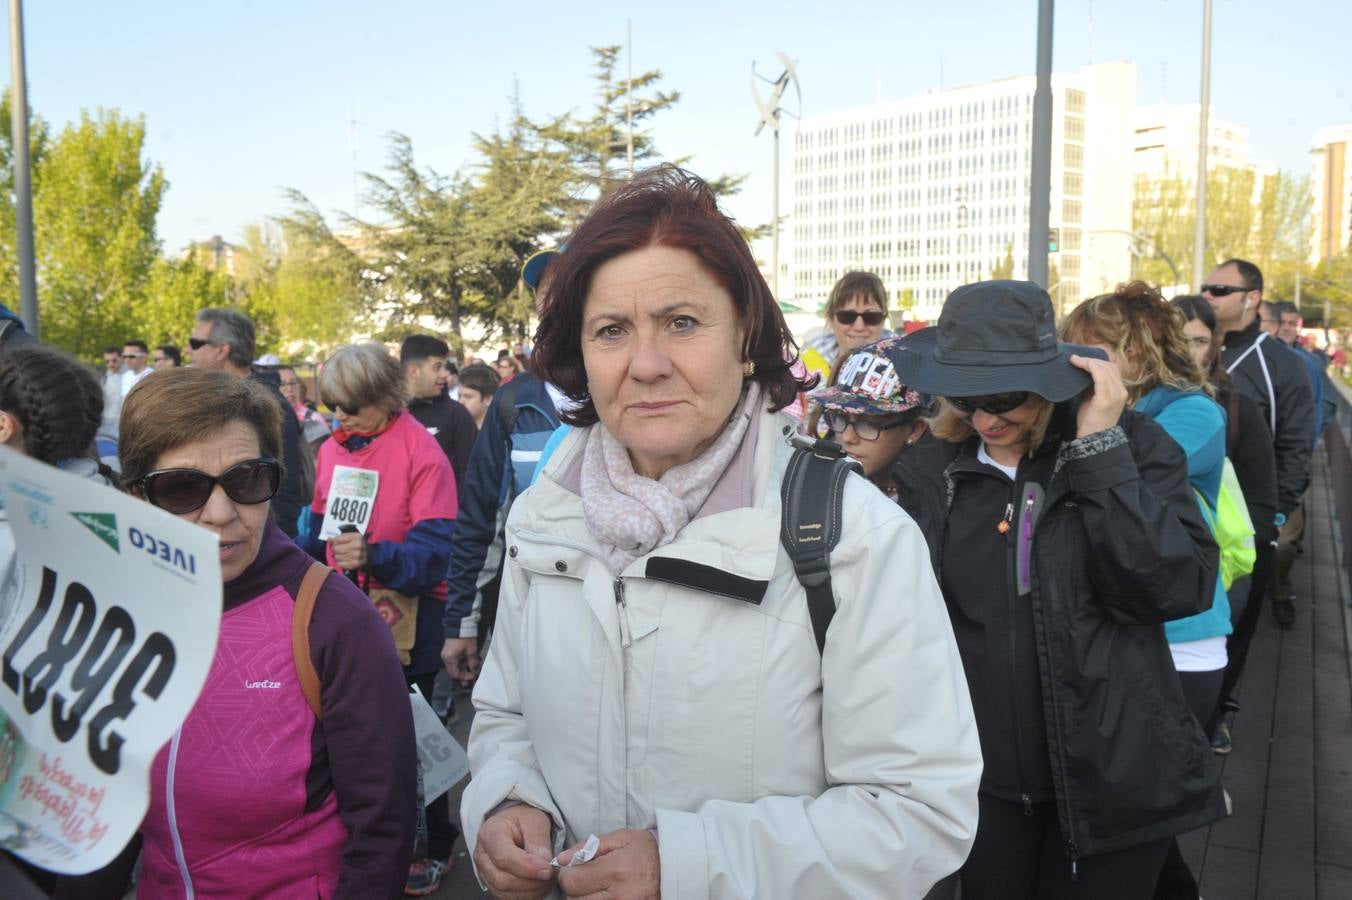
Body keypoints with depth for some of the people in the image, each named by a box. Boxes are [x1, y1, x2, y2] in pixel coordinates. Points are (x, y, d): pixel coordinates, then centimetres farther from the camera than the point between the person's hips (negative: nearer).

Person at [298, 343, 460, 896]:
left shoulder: (421, 452, -15)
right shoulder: (332, 449, 4)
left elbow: (431, 552, -22)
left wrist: (373, 555, -37)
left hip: (404, 622, -5)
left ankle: (434, 847, 26)